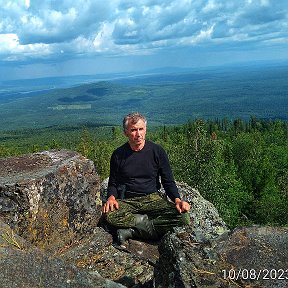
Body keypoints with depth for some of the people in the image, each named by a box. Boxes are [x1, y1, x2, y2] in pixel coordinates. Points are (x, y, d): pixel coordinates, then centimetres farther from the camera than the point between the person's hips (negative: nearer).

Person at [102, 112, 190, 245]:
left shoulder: (157, 151, 1)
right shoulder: (118, 155, 3)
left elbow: (168, 182, 5)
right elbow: (113, 183, 10)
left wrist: (177, 199, -13)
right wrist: (111, 197, -12)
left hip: (153, 198, 1)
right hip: (127, 201, 0)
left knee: (183, 217, -27)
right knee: (109, 215, -34)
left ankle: (132, 231, -21)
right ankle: (147, 221, -15)